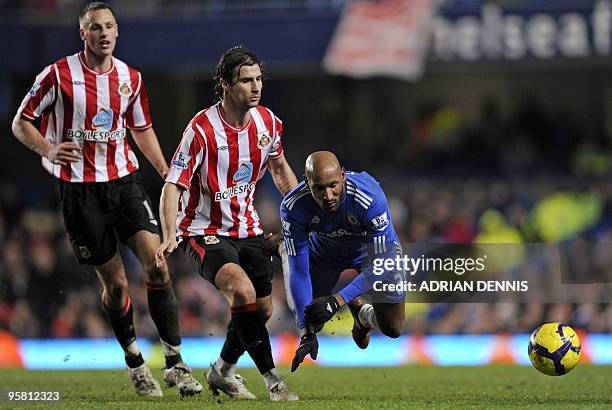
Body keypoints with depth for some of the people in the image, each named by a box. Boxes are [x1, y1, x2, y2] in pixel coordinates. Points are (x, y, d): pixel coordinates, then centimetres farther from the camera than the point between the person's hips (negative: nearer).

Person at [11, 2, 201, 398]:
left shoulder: (130, 78, 7)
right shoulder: (58, 75, -7)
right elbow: (21, 122, 0)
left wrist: (168, 173, 14)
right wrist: (49, 150, -19)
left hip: (124, 179, 3)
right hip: (79, 186, -3)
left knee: (157, 264, -14)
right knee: (115, 283, 0)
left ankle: (175, 362, -10)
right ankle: (135, 364, 19)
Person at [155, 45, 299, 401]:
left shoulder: (268, 122, -3)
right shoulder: (202, 129, -21)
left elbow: (278, 166, 18)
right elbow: (173, 186, -21)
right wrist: (170, 236, -35)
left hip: (247, 229, 7)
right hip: (205, 231, -7)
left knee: (262, 310, 8)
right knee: (243, 291, -29)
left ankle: (224, 370, 34)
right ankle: (272, 379, -22)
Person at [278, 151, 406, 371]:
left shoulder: (370, 198, -42)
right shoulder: (293, 208, -35)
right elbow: (299, 272, -30)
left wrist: (336, 300, -44)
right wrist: (307, 333, -36)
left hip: (371, 246, -2)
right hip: (322, 251, 2)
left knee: (393, 329, -2)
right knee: (311, 319, 0)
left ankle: (367, 314, 33)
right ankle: (355, 305, 29)